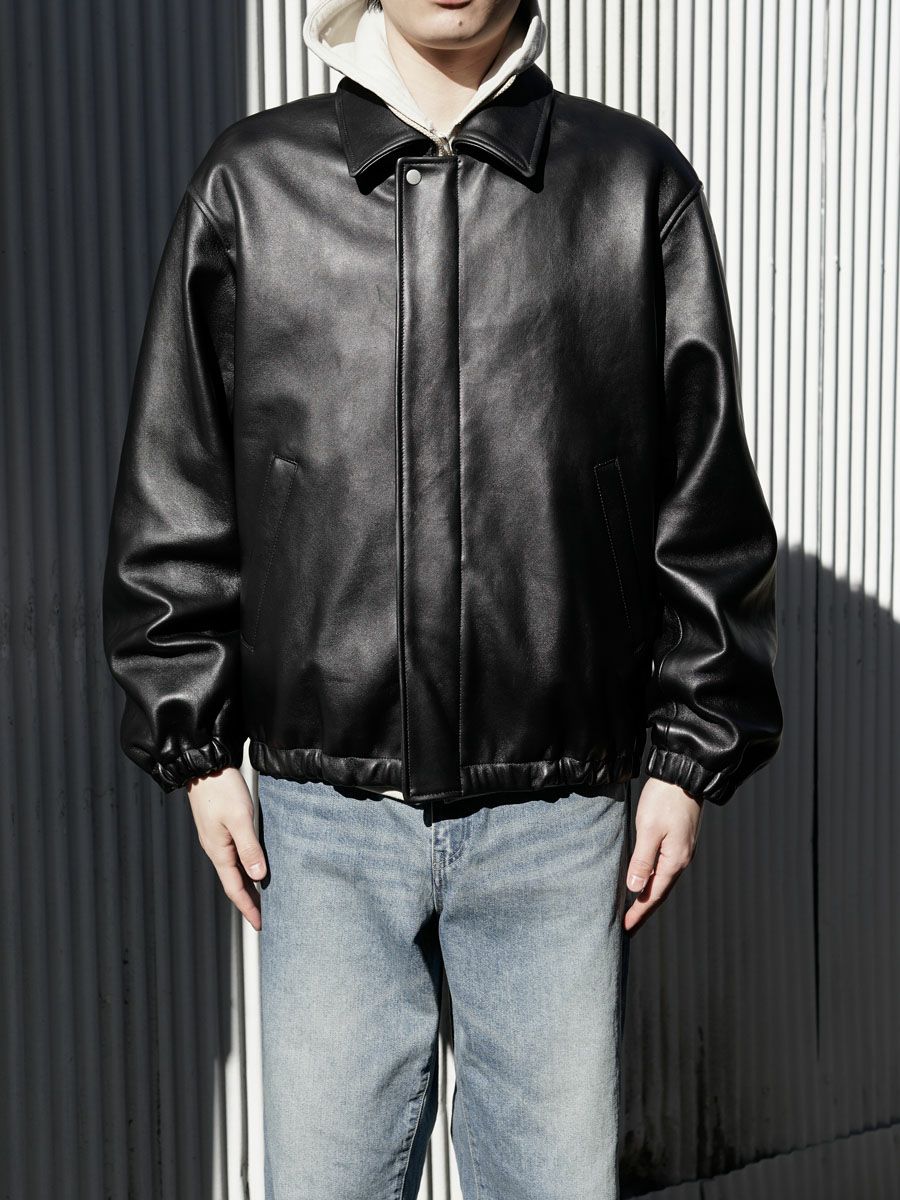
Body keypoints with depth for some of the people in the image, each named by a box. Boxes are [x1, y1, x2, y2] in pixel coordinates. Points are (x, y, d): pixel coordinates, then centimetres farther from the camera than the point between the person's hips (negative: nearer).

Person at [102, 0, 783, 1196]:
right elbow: (174, 492, 7)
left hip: (558, 821, 0)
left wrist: (692, 756, 3)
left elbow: (706, 495, 5)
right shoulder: (251, 185, 4)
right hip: (327, 820, 0)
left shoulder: (636, 182, 3)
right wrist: (197, 743, 4)